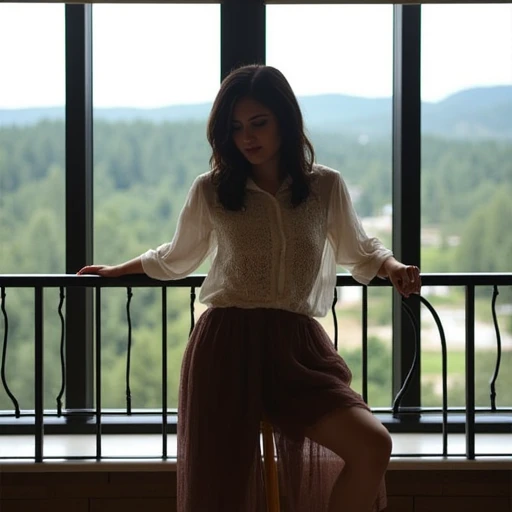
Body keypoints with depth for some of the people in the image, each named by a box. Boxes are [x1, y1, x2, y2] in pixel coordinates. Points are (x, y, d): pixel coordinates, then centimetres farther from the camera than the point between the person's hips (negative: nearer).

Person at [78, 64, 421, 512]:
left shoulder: (326, 187, 7)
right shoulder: (210, 191, 5)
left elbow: (359, 251, 22)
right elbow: (176, 258, 24)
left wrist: (393, 268, 2)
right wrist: (116, 271, 34)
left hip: (298, 345, 1)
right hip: (226, 346, 0)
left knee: (373, 446, -21)